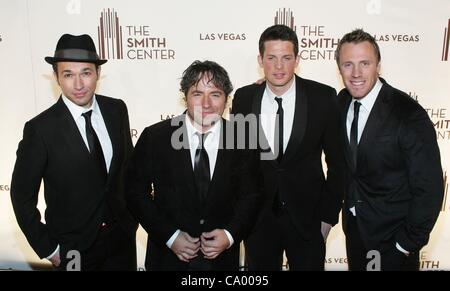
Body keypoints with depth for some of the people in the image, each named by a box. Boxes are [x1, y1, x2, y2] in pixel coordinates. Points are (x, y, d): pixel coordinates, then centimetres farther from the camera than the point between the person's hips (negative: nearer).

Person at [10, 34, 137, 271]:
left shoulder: (117, 109, -6)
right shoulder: (40, 128, -18)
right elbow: (22, 195, -9)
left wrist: (133, 211, 6)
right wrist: (48, 249, -6)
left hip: (123, 235, 4)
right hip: (74, 249, -3)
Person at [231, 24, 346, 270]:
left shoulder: (323, 98, -9)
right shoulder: (243, 98, -4)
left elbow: (337, 161, -2)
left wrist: (329, 215, -1)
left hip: (307, 216, -1)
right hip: (257, 216, 2)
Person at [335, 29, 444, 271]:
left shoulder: (410, 115, -23)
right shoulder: (342, 101, -6)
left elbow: (429, 189, -18)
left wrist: (408, 243, -13)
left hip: (393, 234, -5)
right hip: (353, 224, 5)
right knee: (356, 266, 21)